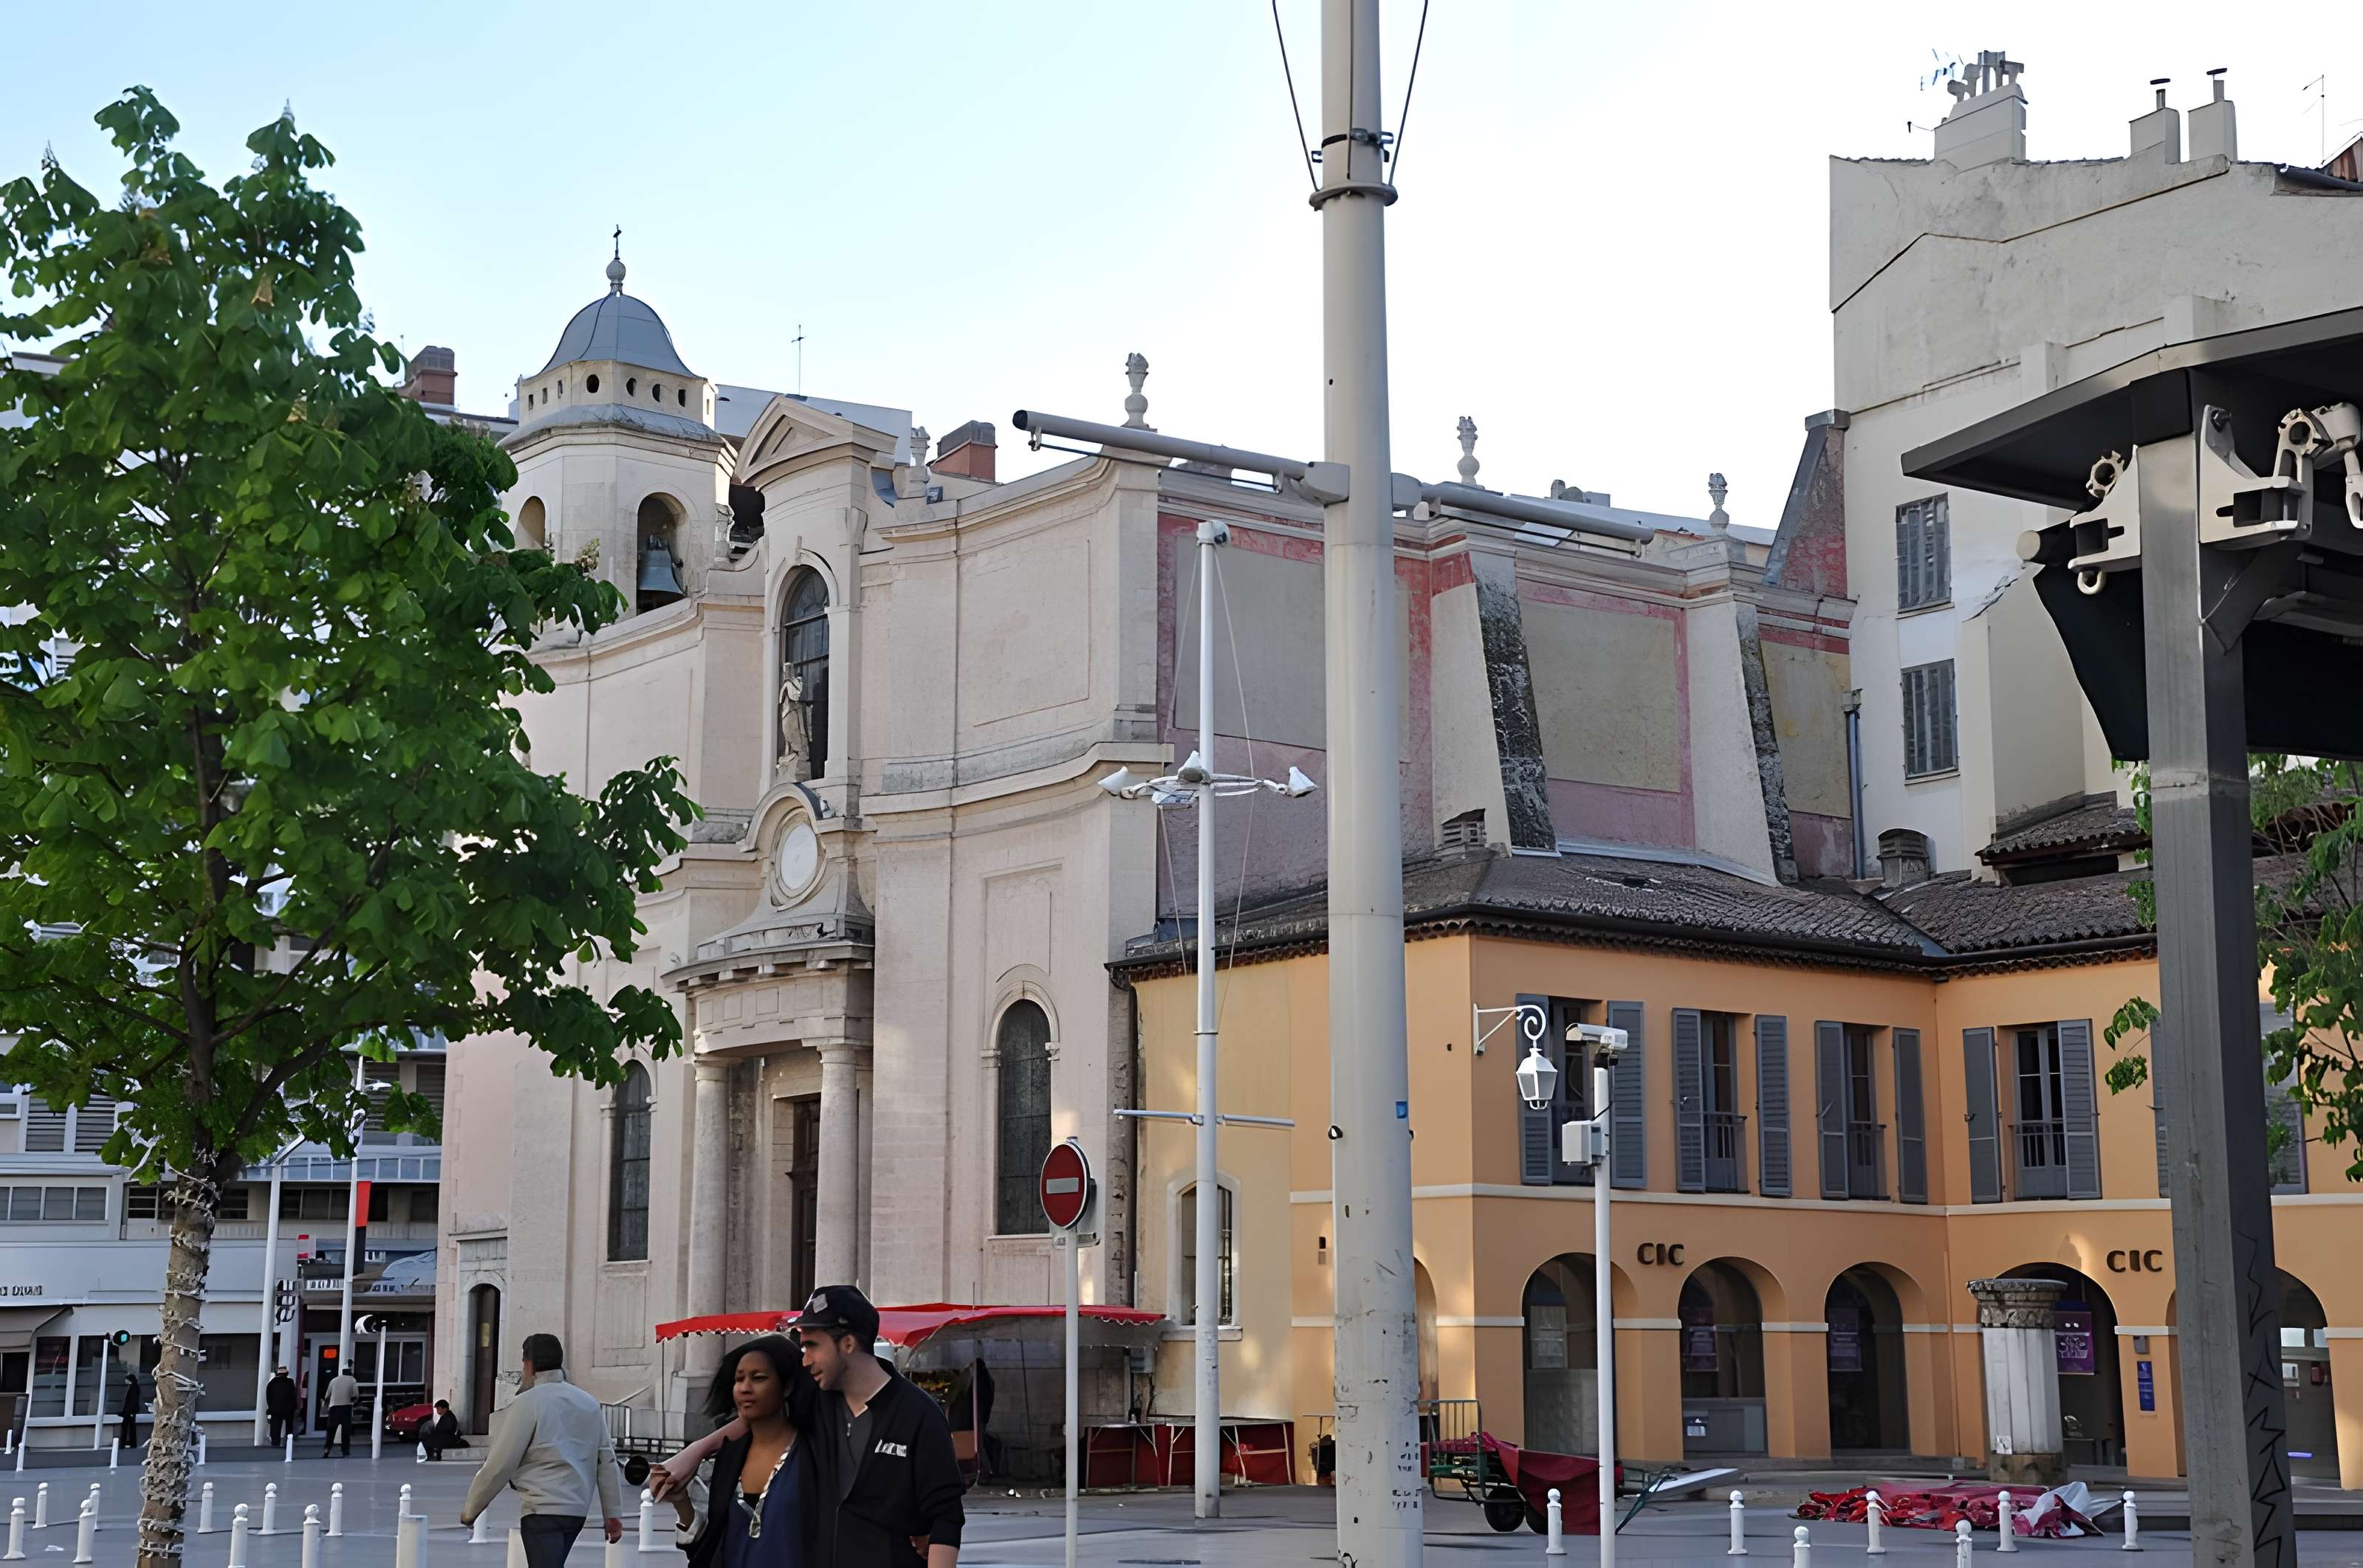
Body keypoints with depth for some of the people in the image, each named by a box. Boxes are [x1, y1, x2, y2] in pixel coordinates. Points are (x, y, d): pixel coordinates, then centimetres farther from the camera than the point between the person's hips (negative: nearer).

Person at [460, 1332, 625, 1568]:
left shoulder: (528, 1403, -8)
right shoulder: (589, 1403, 11)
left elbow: (499, 1465, -9)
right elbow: (606, 1460, 9)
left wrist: (470, 1509, 2)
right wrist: (613, 1513, 12)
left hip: (543, 1510, -7)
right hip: (578, 1509, 7)